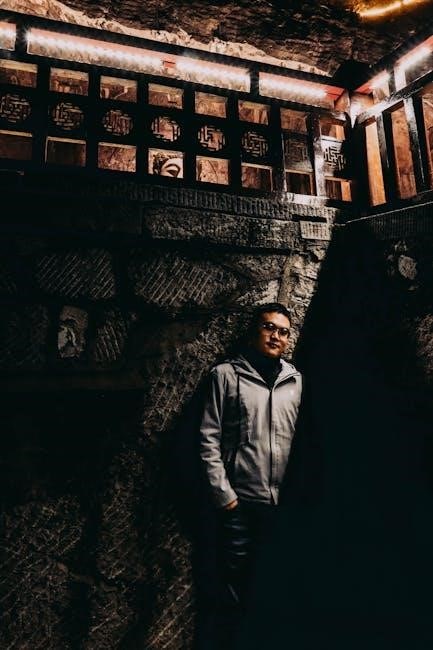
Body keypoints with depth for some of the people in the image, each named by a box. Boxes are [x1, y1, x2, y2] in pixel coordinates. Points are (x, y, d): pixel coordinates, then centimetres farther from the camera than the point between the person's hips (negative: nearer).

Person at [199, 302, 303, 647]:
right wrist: (223, 493, -9)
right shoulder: (226, 374, -3)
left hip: (285, 502, 3)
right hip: (240, 501, -2)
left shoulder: (296, 380, 7)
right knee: (236, 584, 12)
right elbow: (209, 438, -6)